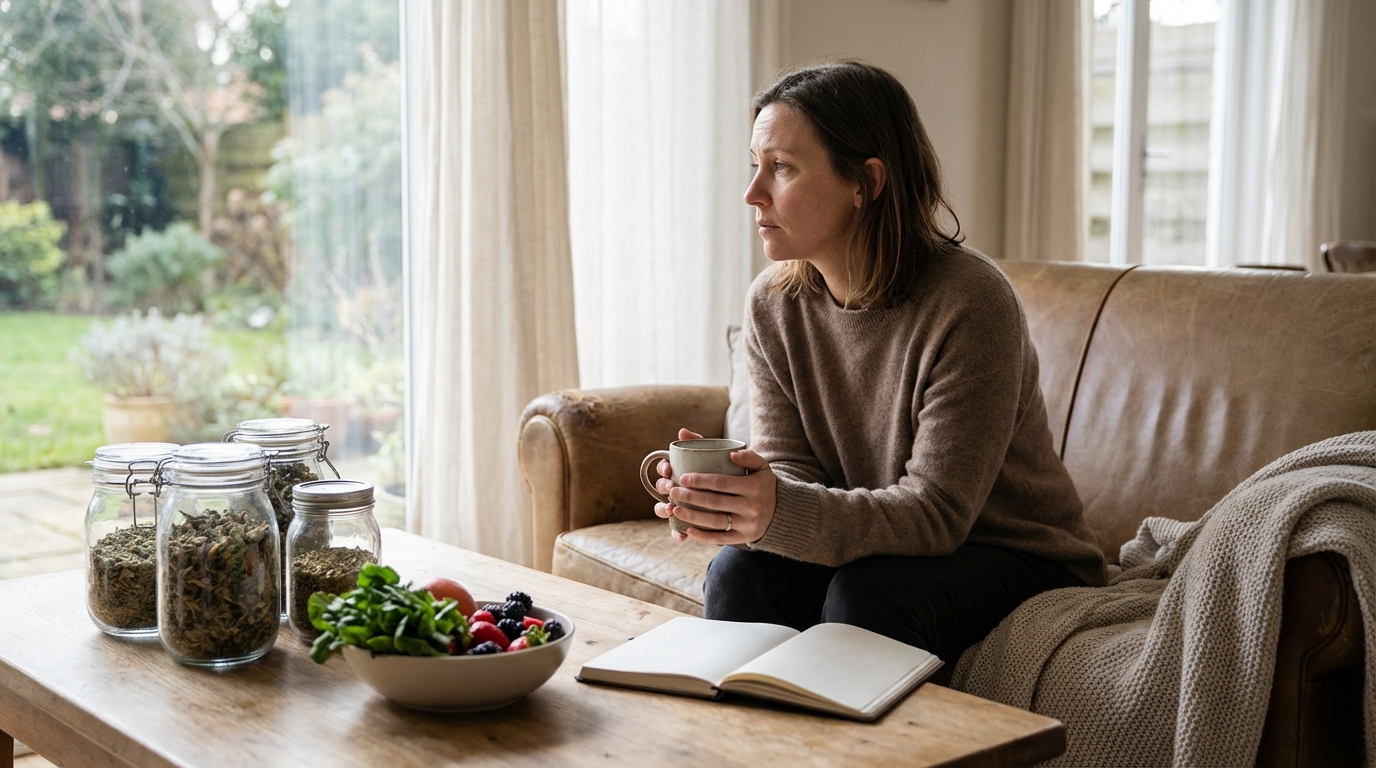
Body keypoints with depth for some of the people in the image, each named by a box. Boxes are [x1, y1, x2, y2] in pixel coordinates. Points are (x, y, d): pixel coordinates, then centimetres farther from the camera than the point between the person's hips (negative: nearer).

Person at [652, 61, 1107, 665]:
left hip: (1019, 562, -4)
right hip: (871, 545, 5)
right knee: (740, 571, -21)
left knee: (867, 593, -30)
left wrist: (784, 514, -42)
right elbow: (790, 472, -6)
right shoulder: (773, 304, -5)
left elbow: (936, 512, -26)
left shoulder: (970, 303, -24)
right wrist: (721, 496, -30)